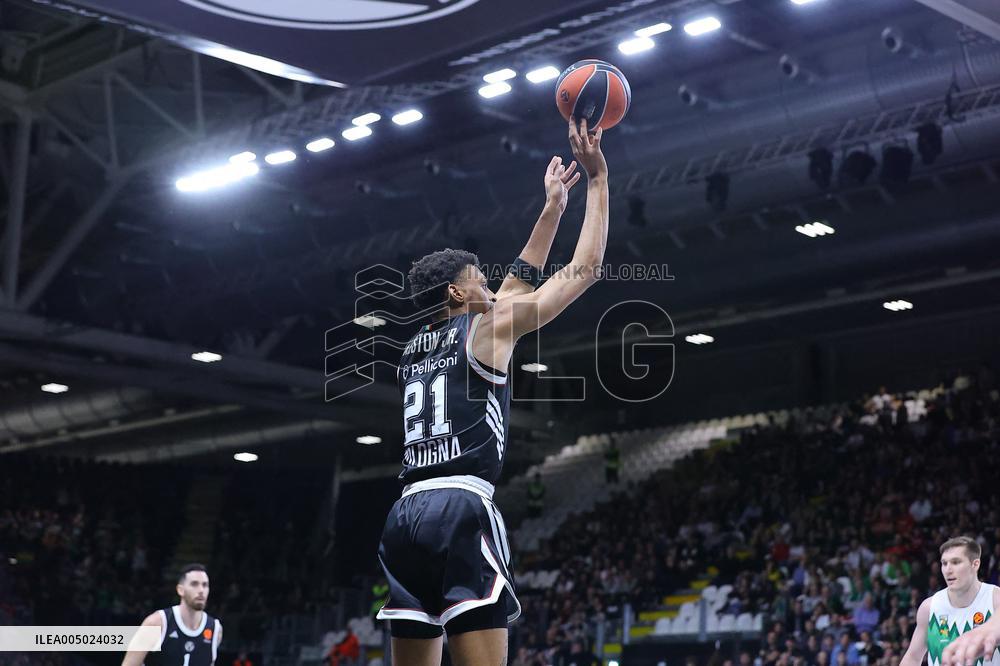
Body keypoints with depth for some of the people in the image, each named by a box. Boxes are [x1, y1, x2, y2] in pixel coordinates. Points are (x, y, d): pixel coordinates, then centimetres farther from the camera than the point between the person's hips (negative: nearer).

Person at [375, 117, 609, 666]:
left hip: (404, 516, 7)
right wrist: (597, 180, 20)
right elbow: (585, 268, 10)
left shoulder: (413, 351, 26)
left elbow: (516, 283, 37)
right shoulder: (488, 327, 6)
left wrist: (552, 207, 41)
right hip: (460, 509, -7)